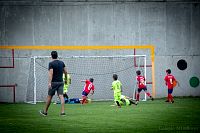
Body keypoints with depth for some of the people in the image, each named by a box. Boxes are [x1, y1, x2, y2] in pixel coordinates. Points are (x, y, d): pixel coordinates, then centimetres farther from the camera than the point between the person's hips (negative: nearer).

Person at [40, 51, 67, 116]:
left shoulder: (51, 63, -9)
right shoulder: (62, 63, 8)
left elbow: (51, 73, -18)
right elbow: (65, 72, 12)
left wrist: (49, 82, -23)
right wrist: (66, 78, 30)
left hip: (54, 82, -4)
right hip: (61, 82, 4)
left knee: (49, 97, 6)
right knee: (61, 96, -2)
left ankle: (45, 111, 17)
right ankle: (62, 111, -13)